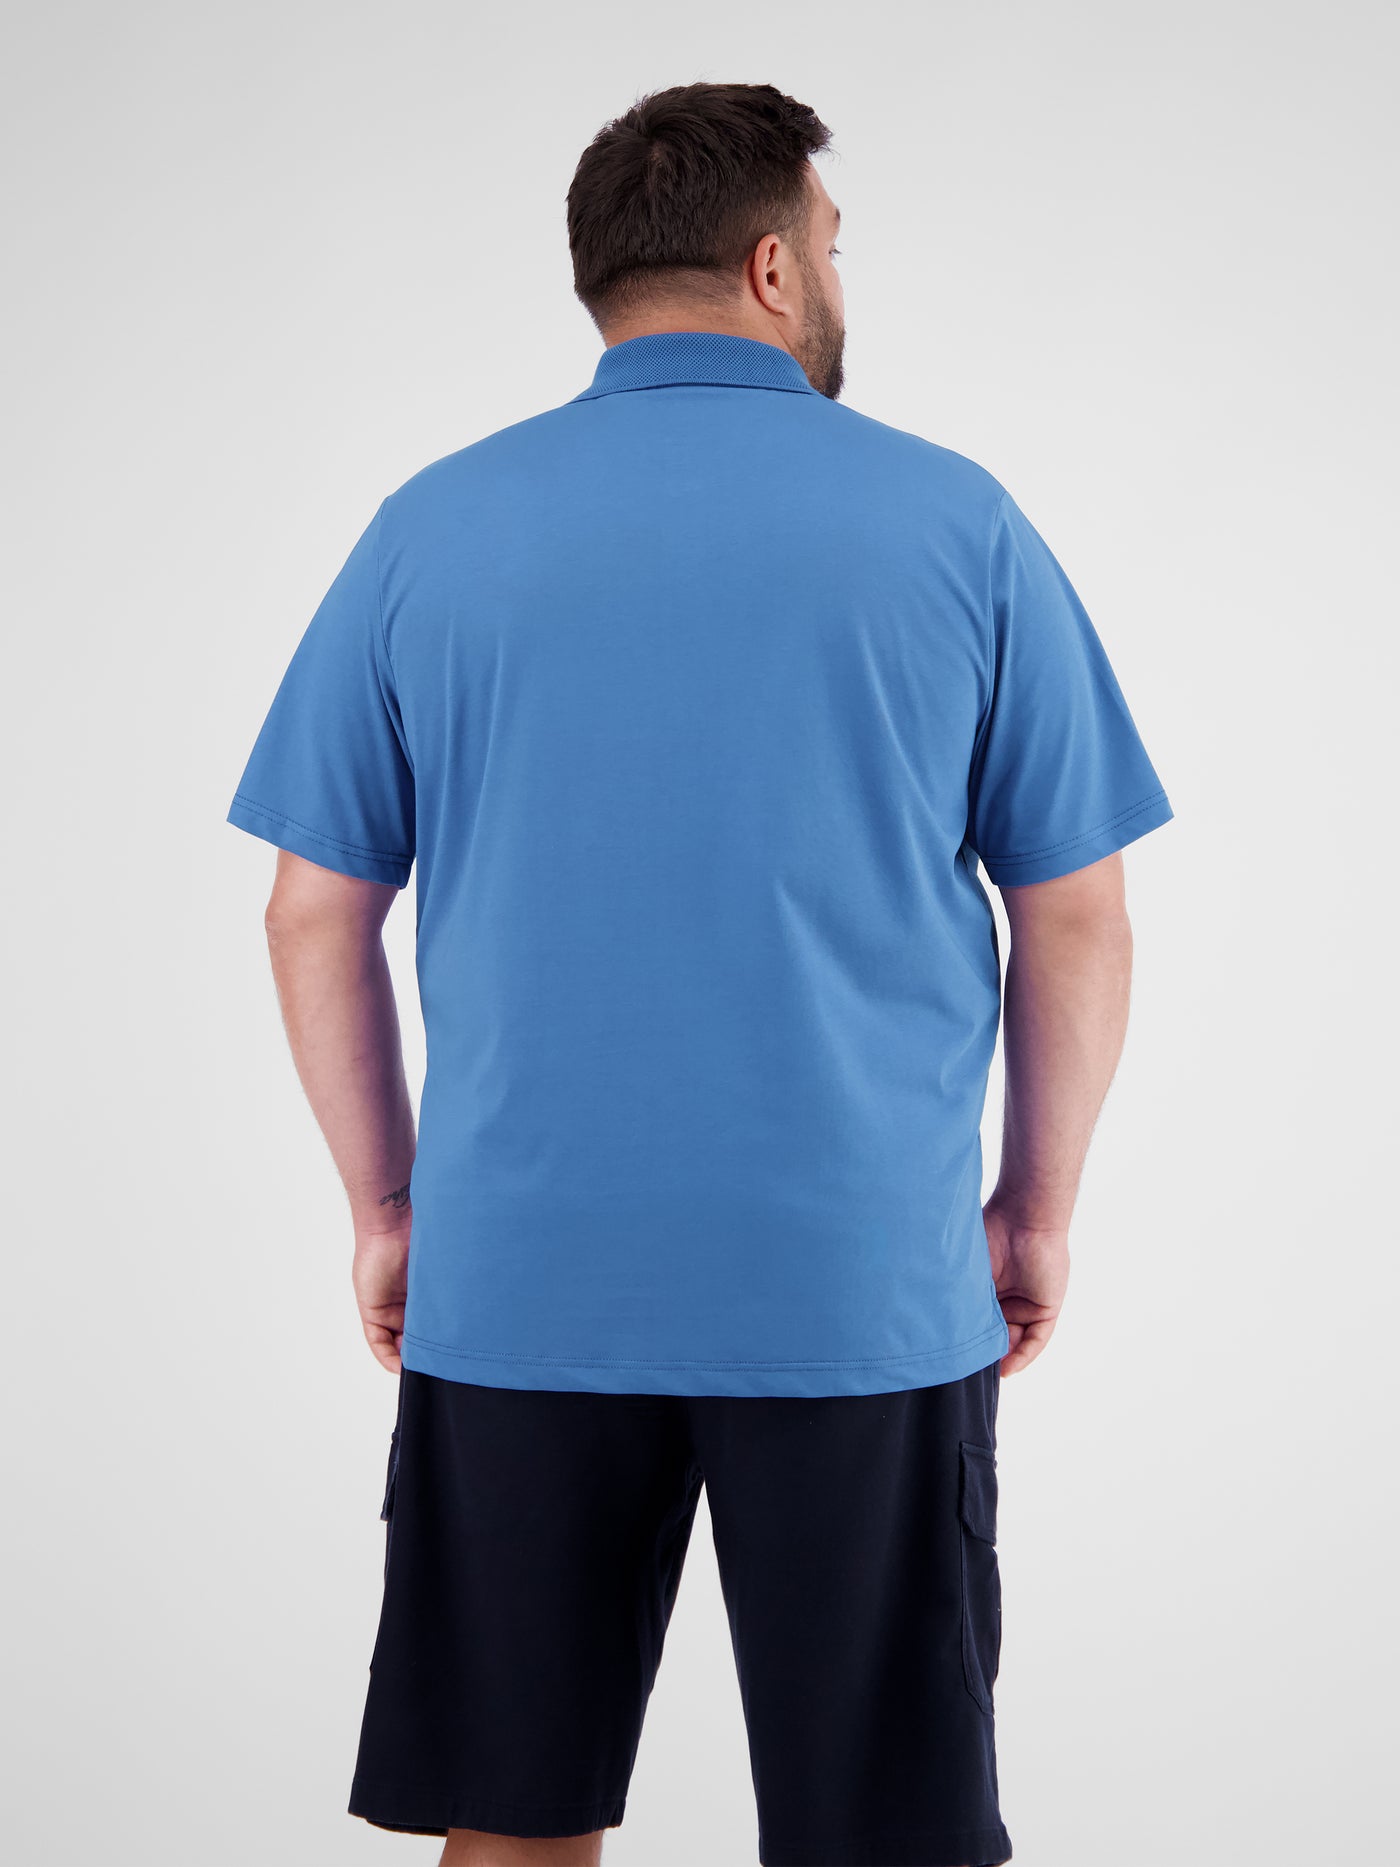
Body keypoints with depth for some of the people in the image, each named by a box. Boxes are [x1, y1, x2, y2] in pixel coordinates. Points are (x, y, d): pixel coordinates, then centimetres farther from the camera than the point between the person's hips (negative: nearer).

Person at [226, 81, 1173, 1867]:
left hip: (517, 1293, 2)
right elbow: (1078, 922, 2)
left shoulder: (431, 529, 3)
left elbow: (315, 915, 4)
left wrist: (386, 1209, 15)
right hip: (869, 1297, -1)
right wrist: (1038, 1212, 13)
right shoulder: (959, 523, 0)